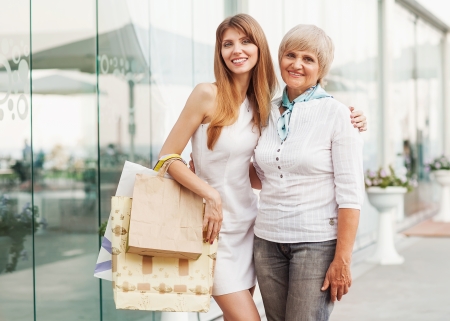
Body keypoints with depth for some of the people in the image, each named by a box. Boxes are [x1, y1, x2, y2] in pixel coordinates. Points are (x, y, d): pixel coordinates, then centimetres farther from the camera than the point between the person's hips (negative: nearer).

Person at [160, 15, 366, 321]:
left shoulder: (263, 103, 4)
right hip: (215, 226, -5)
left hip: (249, 223, 5)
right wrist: (210, 196, -19)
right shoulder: (207, 94, -13)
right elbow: (167, 157, -11)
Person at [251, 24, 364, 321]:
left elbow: (350, 194, -11)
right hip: (268, 241, 5)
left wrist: (342, 259, -15)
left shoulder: (337, 114, -7)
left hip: (317, 243, -5)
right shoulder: (268, 113, 8)